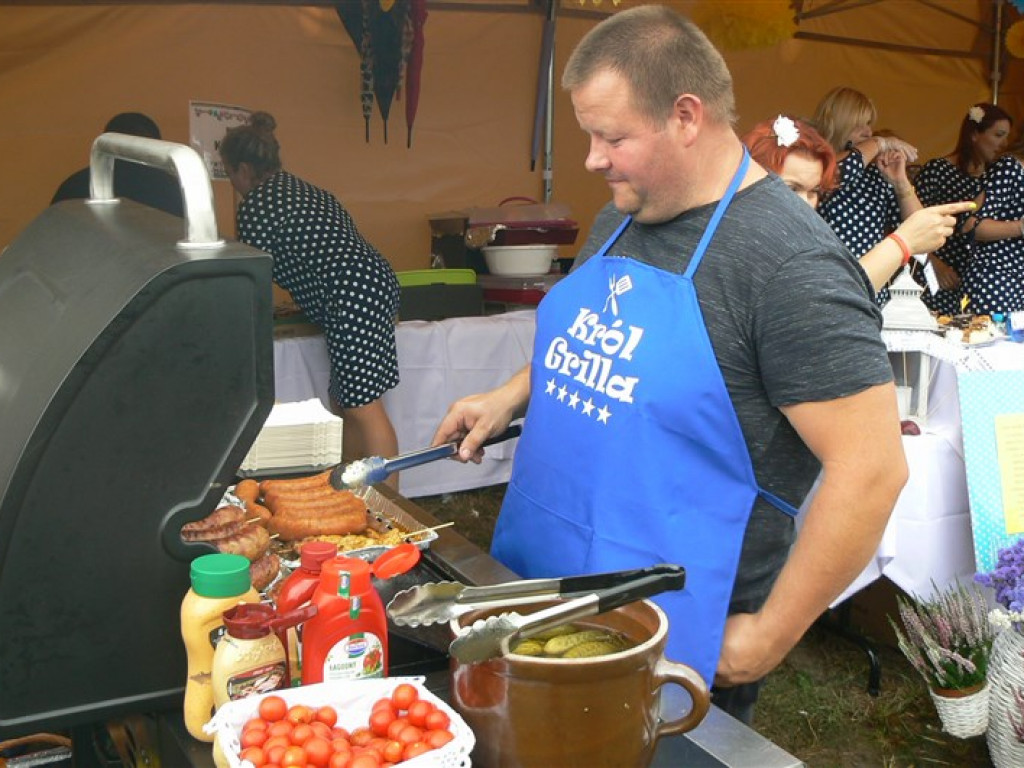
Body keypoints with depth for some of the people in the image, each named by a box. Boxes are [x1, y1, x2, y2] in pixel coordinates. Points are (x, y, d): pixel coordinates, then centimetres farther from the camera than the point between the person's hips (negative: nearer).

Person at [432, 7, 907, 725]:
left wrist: (766, 639, -17)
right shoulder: (621, 219, 4)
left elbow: (872, 471, -23)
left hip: (673, 640, -7)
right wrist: (511, 395, 5)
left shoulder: (791, 263, -22)